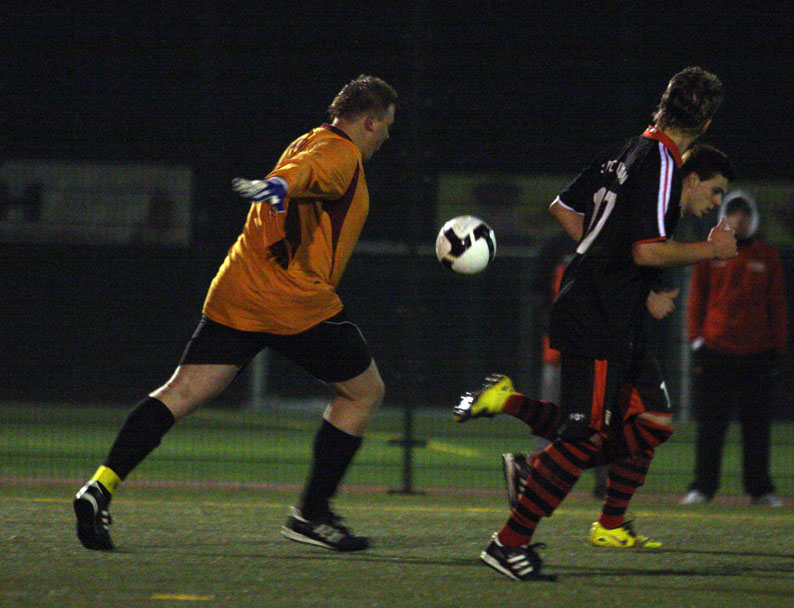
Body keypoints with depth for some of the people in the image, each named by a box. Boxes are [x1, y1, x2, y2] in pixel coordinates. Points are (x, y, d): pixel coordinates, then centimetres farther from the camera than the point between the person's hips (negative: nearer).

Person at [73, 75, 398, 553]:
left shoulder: (310, 143, 21)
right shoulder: (341, 155, -7)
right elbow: (302, 172, -28)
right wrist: (279, 186, -48)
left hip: (235, 296, 8)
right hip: (296, 303, -8)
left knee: (182, 393, 2)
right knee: (365, 391, 9)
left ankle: (102, 486, -14)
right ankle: (312, 515, 9)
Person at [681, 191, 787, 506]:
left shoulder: (768, 256, 9)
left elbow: (777, 304, 12)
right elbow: (696, 300, 8)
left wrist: (776, 347, 6)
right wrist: (697, 339, 0)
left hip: (756, 351, 1)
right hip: (716, 349, -1)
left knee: (757, 423, 2)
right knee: (711, 423, -2)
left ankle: (759, 488, 8)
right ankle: (703, 486, 3)